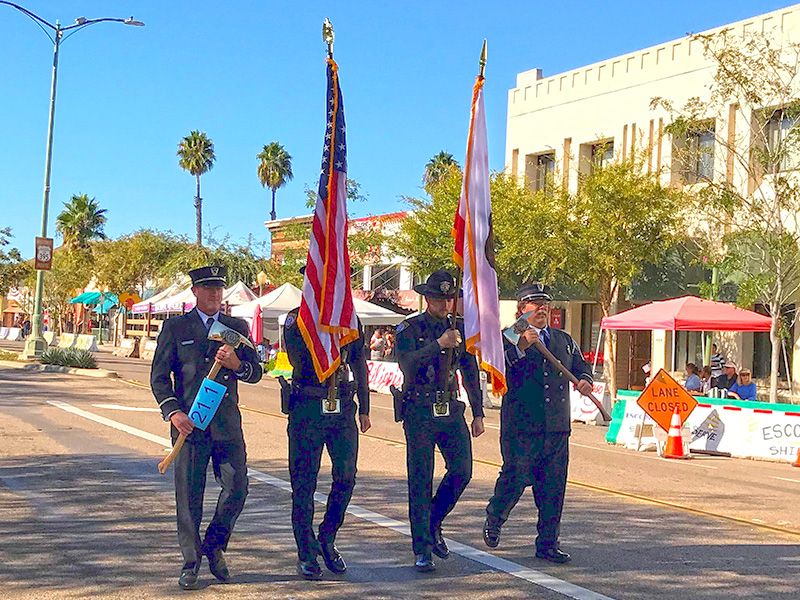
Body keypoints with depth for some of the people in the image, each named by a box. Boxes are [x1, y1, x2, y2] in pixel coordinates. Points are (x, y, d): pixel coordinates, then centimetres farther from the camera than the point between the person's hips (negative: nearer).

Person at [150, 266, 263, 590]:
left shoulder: (237, 327, 12)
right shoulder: (175, 327, 5)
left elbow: (256, 373, 9)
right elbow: (159, 375, 3)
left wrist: (236, 364, -13)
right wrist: (173, 412, -10)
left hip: (227, 423, 2)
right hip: (189, 422, -2)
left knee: (237, 487, -2)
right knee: (188, 495, 1)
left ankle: (214, 546, 21)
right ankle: (190, 563, 13)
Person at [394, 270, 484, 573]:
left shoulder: (461, 329, 10)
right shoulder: (409, 329, -3)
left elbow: (471, 373, 15)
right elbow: (407, 365, -21)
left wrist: (478, 413, 13)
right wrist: (439, 344, -27)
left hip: (451, 411, 4)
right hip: (419, 412, -4)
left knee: (462, 471, -3)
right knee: (420, 481, -2)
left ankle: (433, 523, 23)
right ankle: (423, 550, 5)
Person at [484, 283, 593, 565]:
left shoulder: (564, 340, 17)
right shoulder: (509, 339, 1)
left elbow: (581, 366, 22)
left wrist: (584, 380, 0)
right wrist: (521, 347, -29)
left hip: (557, 428, 5)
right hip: (520, 426, -5)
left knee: (553, 488, 5)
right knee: (515, 479, -1)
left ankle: (547, 544, 14)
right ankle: (493, 520, 27)